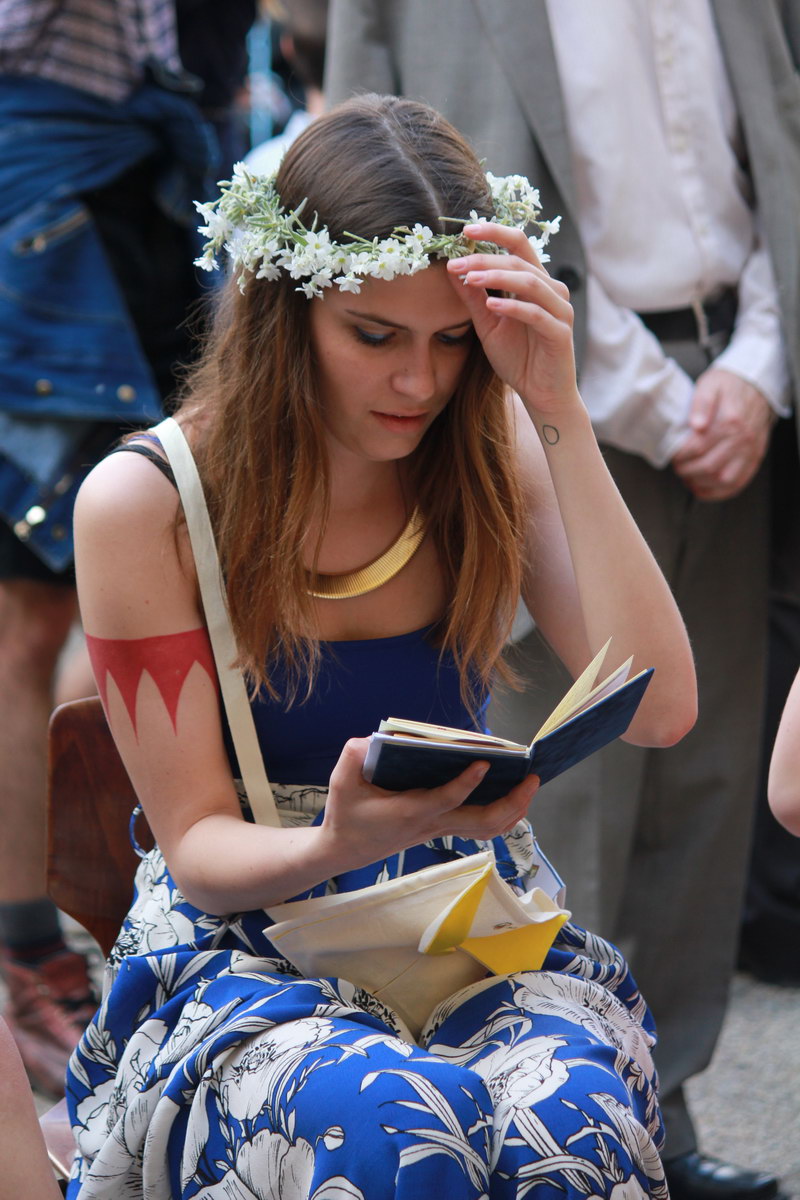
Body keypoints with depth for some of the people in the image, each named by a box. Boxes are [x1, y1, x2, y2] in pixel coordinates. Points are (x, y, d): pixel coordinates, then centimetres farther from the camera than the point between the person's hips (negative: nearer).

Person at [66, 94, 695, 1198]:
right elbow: (197, 844, -5)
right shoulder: (143, 504, -8)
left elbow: (659, 711, -12)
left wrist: (561, 414, -17)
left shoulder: (494, 456, 1)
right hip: (243, 950, -2)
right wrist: (344, 842, -29)